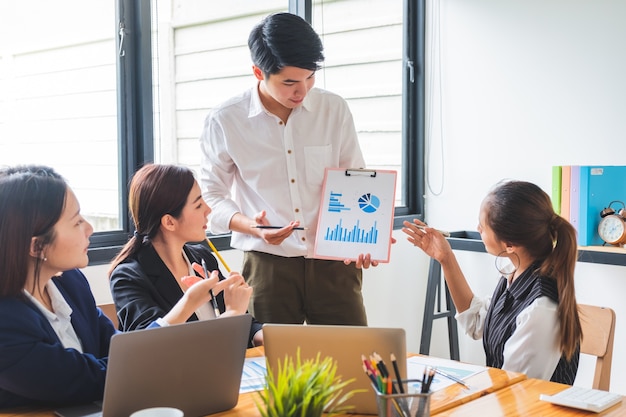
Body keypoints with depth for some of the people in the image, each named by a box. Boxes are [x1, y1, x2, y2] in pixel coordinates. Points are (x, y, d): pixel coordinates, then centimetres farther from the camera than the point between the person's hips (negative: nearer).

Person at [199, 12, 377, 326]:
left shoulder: (335, 109, 1)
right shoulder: (224, 122, -4)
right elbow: (212, 196, 3)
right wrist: (253, 227, -16)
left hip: (333, 261, 2)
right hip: (268, 264, -1)